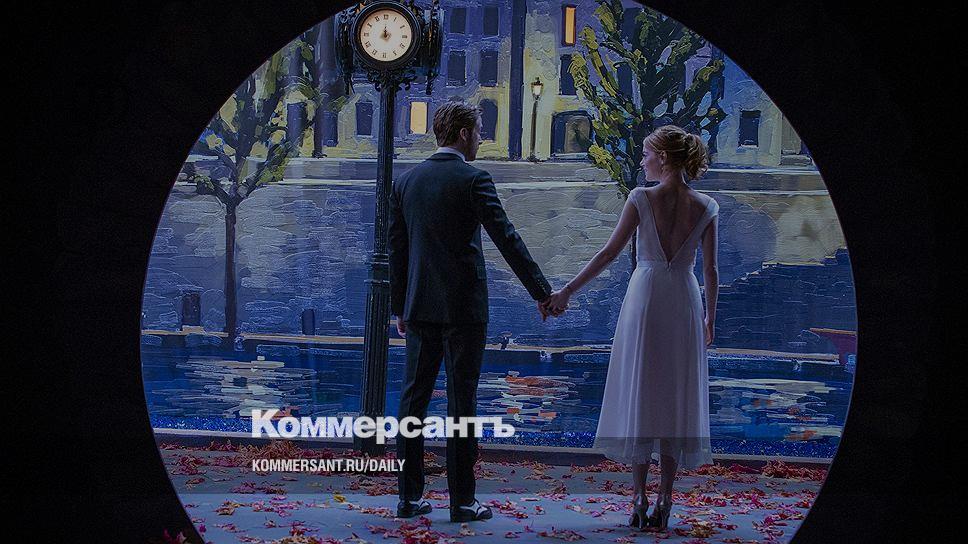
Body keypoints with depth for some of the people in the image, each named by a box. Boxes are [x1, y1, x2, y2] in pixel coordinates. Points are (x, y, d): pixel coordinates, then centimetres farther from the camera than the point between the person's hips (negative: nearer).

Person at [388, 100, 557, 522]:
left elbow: (397, 247, 12)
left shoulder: (406, 181, 9)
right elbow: (506, 238, -13)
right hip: (463, 307, -5)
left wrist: (399, 307, 19)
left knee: (413, 397, 9)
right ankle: (462, 500, 4)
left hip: (420, 307, 5)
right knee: (462, 401, 0)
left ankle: (409, 496, 12)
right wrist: (542, 292, -9)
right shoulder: (472, 179, -8)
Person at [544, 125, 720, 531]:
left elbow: (609, 253, -7)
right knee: (676, 398, 8)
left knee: (638, 395, 5)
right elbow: (711, 272, 4)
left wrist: (567, 291, 0)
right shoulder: (706, 208, 1)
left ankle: (639, 500, 3)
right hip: (685, 303, 2)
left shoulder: (642, 198, -7)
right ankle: (664, 503, 7)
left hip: (645, 299, -2)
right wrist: (710, 319, 16)